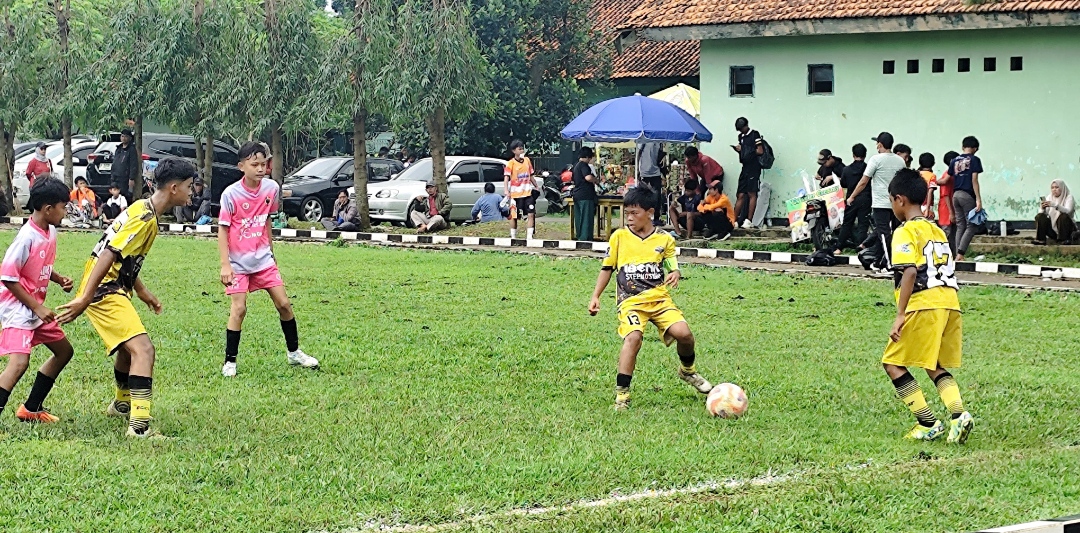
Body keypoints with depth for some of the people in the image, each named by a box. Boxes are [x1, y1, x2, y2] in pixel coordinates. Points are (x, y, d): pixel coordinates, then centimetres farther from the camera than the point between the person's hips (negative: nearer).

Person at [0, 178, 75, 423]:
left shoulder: (50, 232, 5)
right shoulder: (27, 237, -23)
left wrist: (60, 279, 2)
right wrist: (37, 307, -19)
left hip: (36, 307, 10)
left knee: (64, 351, 19)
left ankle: (31, 409, 27)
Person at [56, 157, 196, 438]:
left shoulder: (144, 210, 12)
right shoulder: (145, 219, -20)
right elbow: (109, 255, -26)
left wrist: (142, 292, 30)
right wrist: (84, 300, -28)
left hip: (113, 288, 11)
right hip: (104, 292, -11)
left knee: (130, 347, 31)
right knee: (143, 349, -21)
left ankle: (122, 403, 55)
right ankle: (139, 426, -28)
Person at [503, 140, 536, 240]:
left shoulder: (527, 160, 8)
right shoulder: (511, 163, -7)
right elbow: (506, 177, -15)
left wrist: (536, 187, 22)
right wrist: (506, 191, -29)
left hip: (528, 192, 4)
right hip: (516, 193, -4)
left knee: (531, 214, -6)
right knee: (514, 216, 5)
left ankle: (529, 236, -3)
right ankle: (513, 236, 16)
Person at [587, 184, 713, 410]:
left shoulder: (664, 239, 6)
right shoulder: (619, 237, 5)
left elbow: (673, 268, 8)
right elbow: (607, 268, 13)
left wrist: (675, 275, -16)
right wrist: (595, 296, 7)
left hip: (659, 297, 1)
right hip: (631, 300, -1)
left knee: (683, 333, -19)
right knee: (633, 336, -29)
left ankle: (687, 370, 15)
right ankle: (622, 394, -24)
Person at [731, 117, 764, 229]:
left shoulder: (755, 135, -4)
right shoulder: (741, 136, 18)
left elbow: (760, 151, -8)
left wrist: (747, 151, -3)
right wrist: (738, 150, 2)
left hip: (753, 168, -7)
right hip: (745, 168, 7)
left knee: (752, 193, -8)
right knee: (740, 195, 4)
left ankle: (748, 220, -9)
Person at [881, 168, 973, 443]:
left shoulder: (906, 232, -5)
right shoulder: (937, 230, 20)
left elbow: (910, 272, -18)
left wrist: (900, 314, -20)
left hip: (923, 305, -8)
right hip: (950, 303, 8)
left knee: (893, 364, 2)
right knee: (935, 367, 18)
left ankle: (928, 423, -2)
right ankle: (958, 415, -4)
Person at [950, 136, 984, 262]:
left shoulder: (955, 160, 13)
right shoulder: (974, 160, -3)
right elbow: (974, 180, -11)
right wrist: (978, 199, -13)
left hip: (956, 195, 6)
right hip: (967, 195, -6)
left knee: (960, 226, 9)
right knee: (971, 226, -3)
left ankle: (958, 255, 4)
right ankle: (960, 253, -17)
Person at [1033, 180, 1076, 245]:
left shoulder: (1068, 197, -7)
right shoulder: (1049, 198, 5)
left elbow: (1067, 211, -27)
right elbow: (1043, 213, -5)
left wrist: (1054, 205, -40)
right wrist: (1042, 208, -29)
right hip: (1053, 229, 3)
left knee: (1063, 216, -32)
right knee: (1040, 216, -17)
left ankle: (1064, 239, -24)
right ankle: (1040, 239, -21)